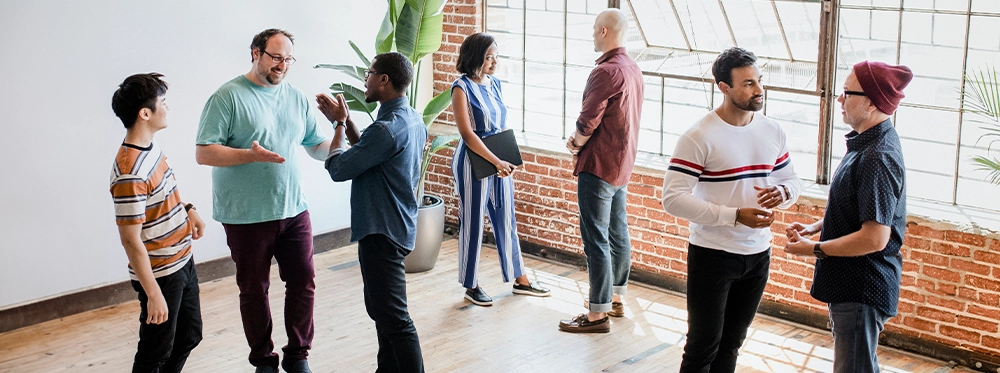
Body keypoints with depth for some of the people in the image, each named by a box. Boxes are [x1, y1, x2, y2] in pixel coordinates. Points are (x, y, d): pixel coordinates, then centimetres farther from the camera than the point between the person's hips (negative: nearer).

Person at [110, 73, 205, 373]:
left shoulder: (150, 147, 1)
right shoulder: (130, 174, -28)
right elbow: (131, 240, -26)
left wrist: (188, 210, 8)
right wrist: (153, 294, -23)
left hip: (182, 261, 9)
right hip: (159, 274, -9)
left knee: (189, 334, 22)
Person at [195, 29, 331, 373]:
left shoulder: (297, 99, 7)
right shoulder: (228, 97, -9)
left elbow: (318, 149, 12)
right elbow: (204, 153, -14)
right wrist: (250, 155, -27)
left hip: (293, 210, 4)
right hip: (247, 216, -4)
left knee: (303, 282, 7)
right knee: (254, 290, 10)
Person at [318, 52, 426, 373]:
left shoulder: (388, 128, -24)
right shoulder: (413, 120, 7)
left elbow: (338, 168, -18)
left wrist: (339, 124, -4)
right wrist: (345, 121, 10)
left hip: (382, 232, -11)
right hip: (396, 224, 11)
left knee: (392, 316, -5)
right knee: (381, 307, 22)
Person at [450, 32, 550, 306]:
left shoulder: (495, 84, 9)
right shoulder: (462, 88, -12)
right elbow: (467, 134, -18)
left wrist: (509, 161, 3)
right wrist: (497, 162, -21)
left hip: (500, 162, 7)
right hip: (474, 163, -7)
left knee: (506, 221, 14)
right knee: (473, 225, 4)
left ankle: (520, 280, 24)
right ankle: (471, 286, 16)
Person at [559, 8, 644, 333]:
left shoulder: (606, 71, -20)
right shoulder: (633, 70, 10)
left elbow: (588, 121, -19)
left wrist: (575, 144, 1)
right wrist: (583, 142, 9)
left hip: (599, 166, -10)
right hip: (623, 163, 10)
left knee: (596, 239, -5)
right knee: (617, 233, 17)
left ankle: (598, 315, -1)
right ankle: (616, 300, 29)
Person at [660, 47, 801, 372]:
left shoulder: (772, 132, 4)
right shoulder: (699, 137, -16)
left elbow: (791, 180, 15)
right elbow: (673, 199, -21)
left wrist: (782, 193, -11)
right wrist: (735, 215, -26)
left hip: (758, 255, 6)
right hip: (712, 256, -6)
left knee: (731, 344, 18)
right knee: (703, 346, 4)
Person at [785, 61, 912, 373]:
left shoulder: (878, 157, -25)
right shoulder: (868, 144, 8)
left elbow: (875, 238, -28)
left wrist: (814, 249, -18)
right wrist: (813, 227, 5)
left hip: (862, 289, -11)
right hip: (851, 282, 11)